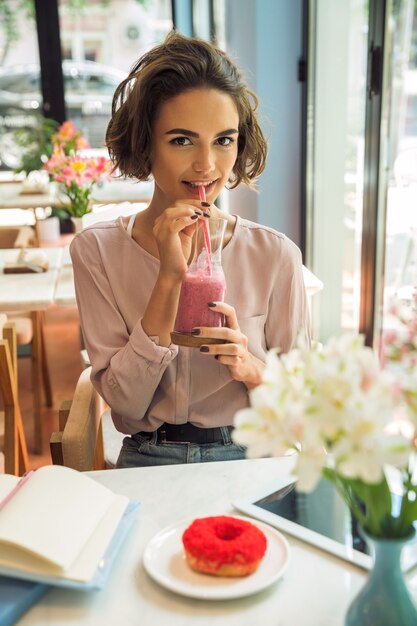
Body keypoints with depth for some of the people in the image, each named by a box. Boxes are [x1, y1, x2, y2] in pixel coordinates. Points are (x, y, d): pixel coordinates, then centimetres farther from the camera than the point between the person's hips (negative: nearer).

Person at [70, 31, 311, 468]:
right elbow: (123, 401, -9)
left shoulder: (275, 255, -4)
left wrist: (251, 369, -17)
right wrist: (169, 279, -18)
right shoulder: (96, 251, -4)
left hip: (251, 460, 1)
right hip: (148, 462, -1)